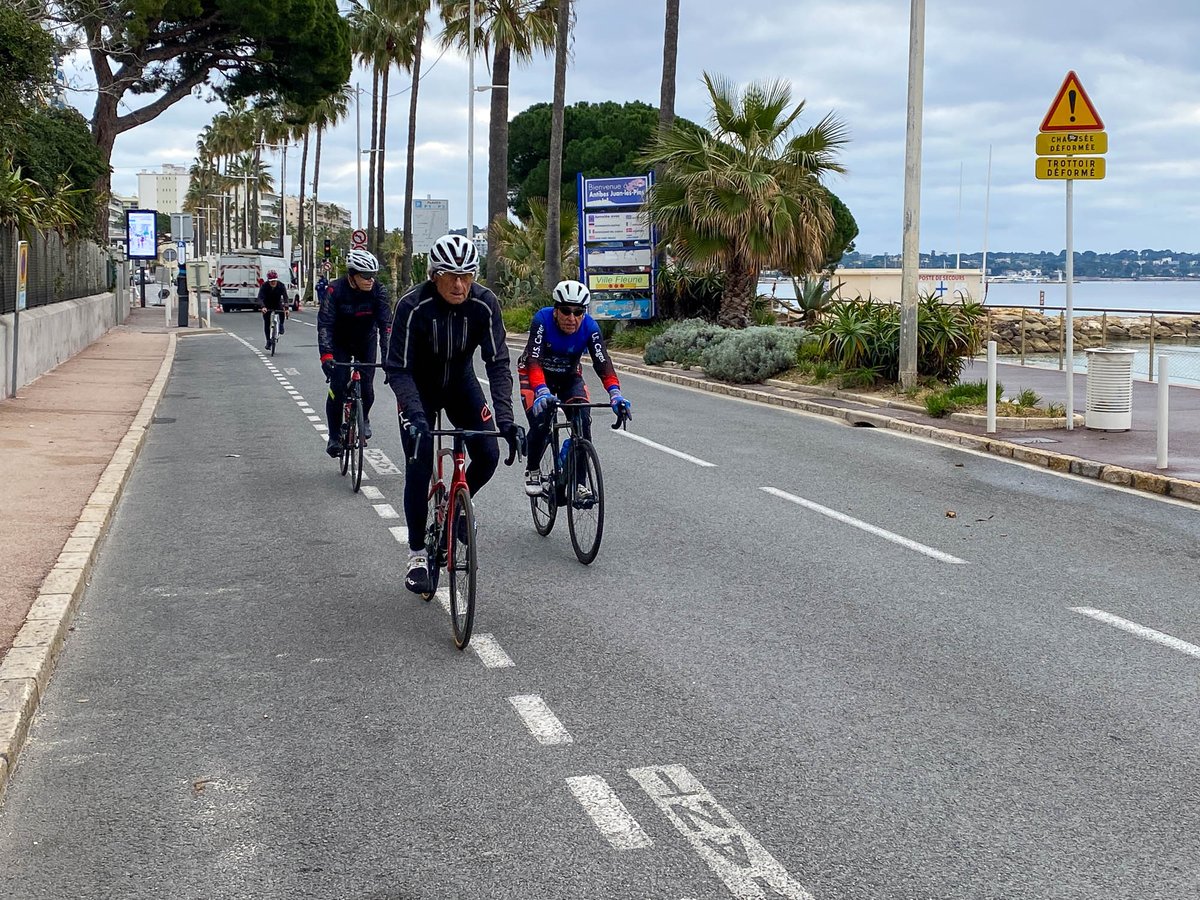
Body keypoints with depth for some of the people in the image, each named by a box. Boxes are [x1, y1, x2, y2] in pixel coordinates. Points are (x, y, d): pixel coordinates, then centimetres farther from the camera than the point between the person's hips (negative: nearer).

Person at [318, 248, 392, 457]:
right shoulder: (335, 290, -26)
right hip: (340, 344, -1)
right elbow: (324, 324, -30)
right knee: (338, 387, -13)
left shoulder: (378, 290, -21)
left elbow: (386, 323, -25)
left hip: (366, 342, 2)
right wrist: (326, 356, -43)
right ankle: (334, 437, 2)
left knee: (366, 388, -5)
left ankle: (363, 418, 29)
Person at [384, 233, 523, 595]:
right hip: (418, 388, -3)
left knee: (487, 456, -10)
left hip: (460, 382, 3)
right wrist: (416, 417, -42)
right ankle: (417, 553, 3)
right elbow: (398, 369, -28)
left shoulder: (485, 304, -24)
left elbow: (498, 363, -23)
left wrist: (505, 417, -34)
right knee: (419, 466, -12)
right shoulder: (413, 305, -30)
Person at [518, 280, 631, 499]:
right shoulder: (542, 319, -31)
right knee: (540, 423, -24)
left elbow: (603, 363, -32)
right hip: (536, 375, -2)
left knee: (583, 421, -20)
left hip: (569, 377, 2)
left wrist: (615, 394, -49)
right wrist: (542, 391, -56)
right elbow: (533, 360, -39)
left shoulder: (590, 327, -24)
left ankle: (579, 483, -8)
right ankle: (532, 471, 5)